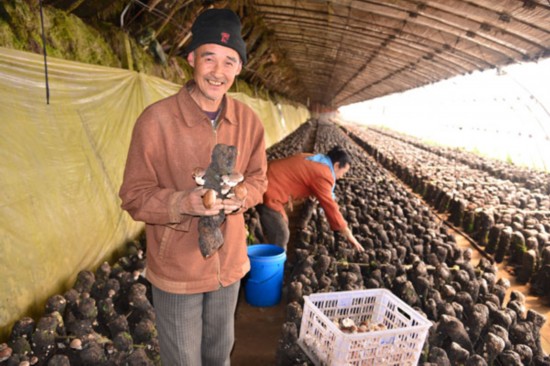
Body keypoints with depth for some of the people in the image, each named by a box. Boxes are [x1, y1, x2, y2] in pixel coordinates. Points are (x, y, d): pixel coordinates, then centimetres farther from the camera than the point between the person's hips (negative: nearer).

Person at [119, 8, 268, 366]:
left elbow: (258, 178, 3)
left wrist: (239, 197, -19)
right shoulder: (156, 119, -19)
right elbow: (134, 196, -14)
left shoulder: (248, 120, -5)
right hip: (176, 268, -3)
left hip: (229, 263, 4)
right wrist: (185, 202, -33)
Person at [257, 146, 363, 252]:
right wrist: (348, 235, -4)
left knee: (282, 223, 23)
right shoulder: (323, 175, -14)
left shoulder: (314, 160, 16)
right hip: (268, 189, -11)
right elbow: (330, 207, -12)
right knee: (281, 235, -5)